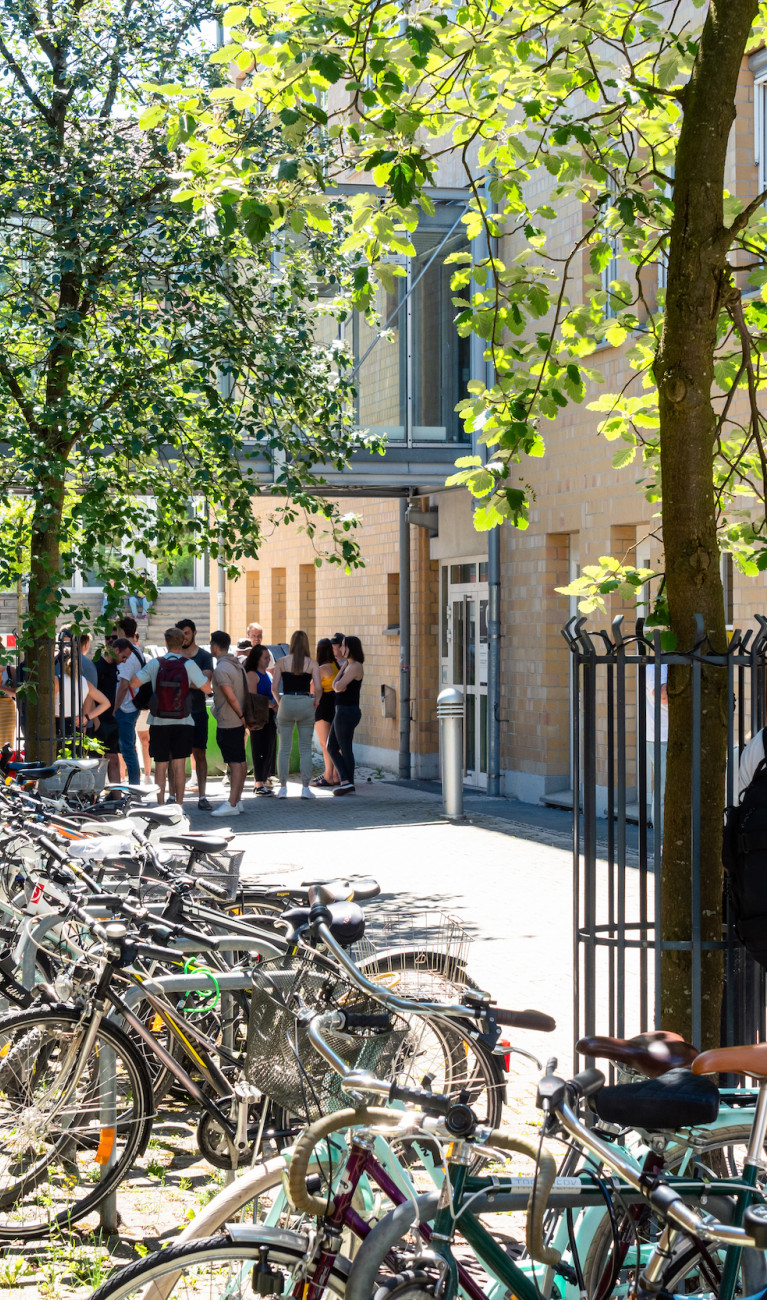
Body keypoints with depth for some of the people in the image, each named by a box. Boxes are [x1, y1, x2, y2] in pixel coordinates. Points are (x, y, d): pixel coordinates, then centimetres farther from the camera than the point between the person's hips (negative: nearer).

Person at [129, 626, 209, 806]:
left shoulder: (154, 664, -3)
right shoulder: (189, 665, -6)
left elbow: (133, 683, -4)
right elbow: (207, 688, -6)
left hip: (159, 722, 1)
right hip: (182, 723, -1)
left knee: (160, 766, 7)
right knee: (179, 765, 3)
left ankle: (160, 804, 6)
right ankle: (179, 803, 2)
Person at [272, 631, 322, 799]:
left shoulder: (281, 662, 0)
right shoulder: (312, 663, -1)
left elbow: (274, 687, -3)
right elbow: (318, 688, -8)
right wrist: (316, 702, 9)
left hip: (286, 703, 1)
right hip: (305, 703, 0)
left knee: (284, 748, 7)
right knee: (305, 748, 6)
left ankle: (283, 788, 6)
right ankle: (305, 788, 4)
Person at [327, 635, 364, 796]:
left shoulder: (355, 667, -16)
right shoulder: (348, 665, 15)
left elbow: (338, 686, -19)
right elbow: (335, 686, 12)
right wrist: (338, 685, -11)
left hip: (347, 712, -10)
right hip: (342, 711, 10)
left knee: (345, 749, -2)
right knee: (332, 747, 12)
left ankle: (348, 784, 4)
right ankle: (345, 781, 10)